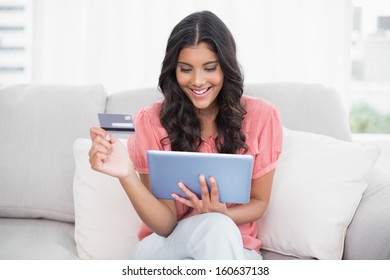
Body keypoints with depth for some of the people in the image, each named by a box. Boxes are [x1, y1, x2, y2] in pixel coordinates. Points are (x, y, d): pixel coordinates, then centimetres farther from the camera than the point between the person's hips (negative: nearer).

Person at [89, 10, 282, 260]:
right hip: (164, 248, -1)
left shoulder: (260, 117, -9)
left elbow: (259, 202, 0)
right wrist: (126, 174, -33)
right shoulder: (152, 121, -10)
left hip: (236, 247, 1)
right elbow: (165, 224, -14)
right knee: (216, 228, -34)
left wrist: (221, 214, -23)